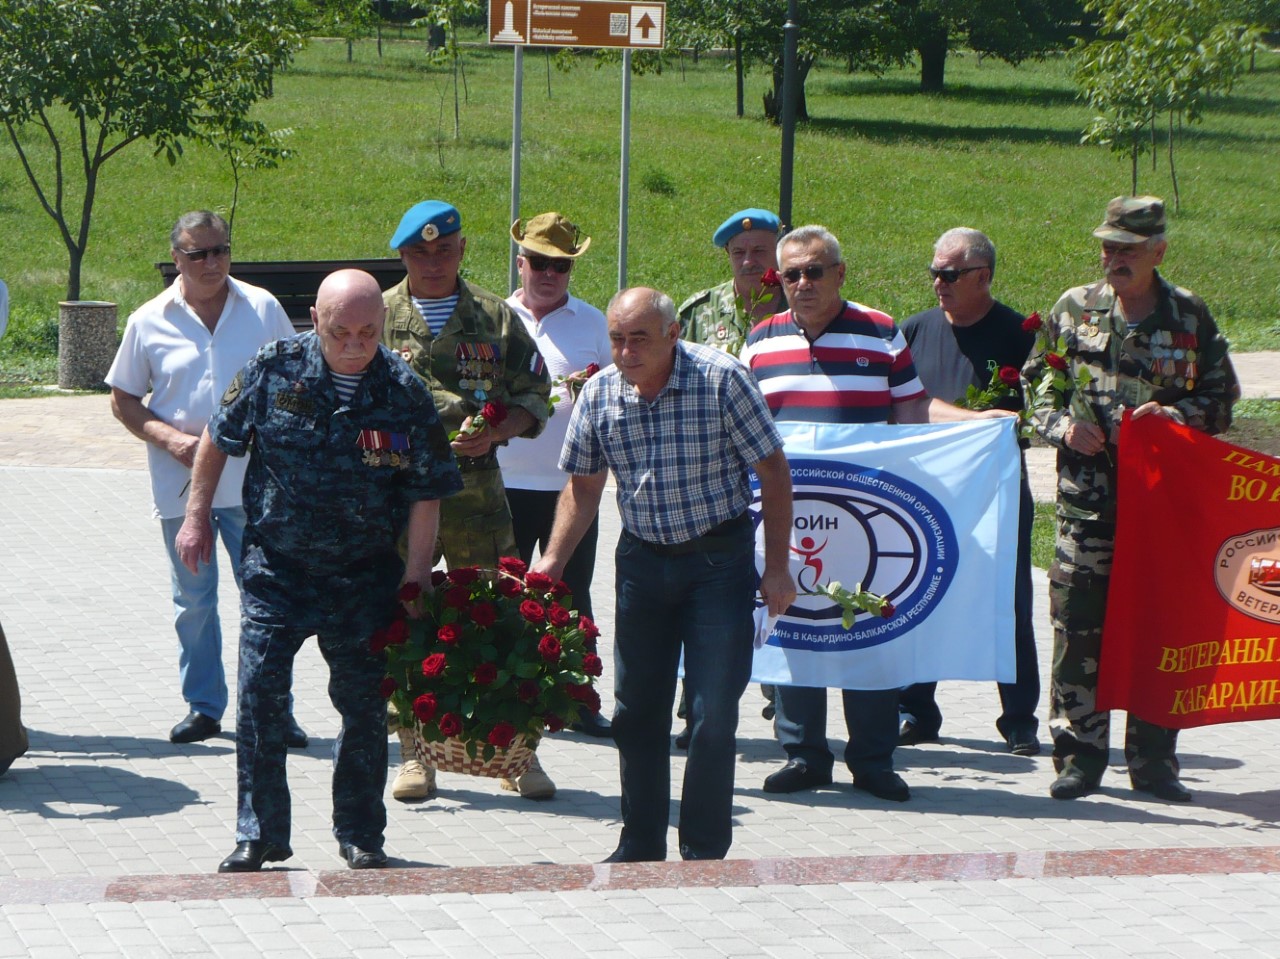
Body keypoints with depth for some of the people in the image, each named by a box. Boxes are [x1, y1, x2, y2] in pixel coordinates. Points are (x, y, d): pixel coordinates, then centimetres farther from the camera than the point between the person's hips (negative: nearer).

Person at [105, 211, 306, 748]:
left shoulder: (263, 309, 3)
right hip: (182, 486, 1)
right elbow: (123, 400, 7)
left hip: (254, 482, 0)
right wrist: (169, 438, -10)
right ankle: (203, 707, 20)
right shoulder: (150, 322, 2)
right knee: (193, 601, 8)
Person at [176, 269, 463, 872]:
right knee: (259, 693, -6)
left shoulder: (405, 393, -9)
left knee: (365, 704, 6)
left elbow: (426, 494, -4)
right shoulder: (274, 369, -8)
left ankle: (361, 834, 22)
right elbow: (220, 439, 7)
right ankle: (258, 834, 4)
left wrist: (415, 577, -6)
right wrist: (197, 517, 8)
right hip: (276, 565, 0)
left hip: (365, 575, 0)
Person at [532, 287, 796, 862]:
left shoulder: (722, 380, -17)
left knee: (713, 714, -6)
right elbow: (583, 488, 8)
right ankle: (640, 847, 22)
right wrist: (552, 562, -2)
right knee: (636, 709, 9)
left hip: (719, 559, -4)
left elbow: (773, 473, -10)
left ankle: (704, 856, 4)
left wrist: (776, 568, -9)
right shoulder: (599, 394, -5)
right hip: (641, 557, 4)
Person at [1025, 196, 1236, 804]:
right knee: (1078, 626, -2)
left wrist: (1177, 415, -10)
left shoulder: (1190, 316, 6)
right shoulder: (1073, 309, 8)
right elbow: (1034, 384, 14)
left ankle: (1154, 759, 11)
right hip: (1088, 496, 0)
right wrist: (1062, 426, -5)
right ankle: (1079, 754, 7)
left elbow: (1221, 399, 9)